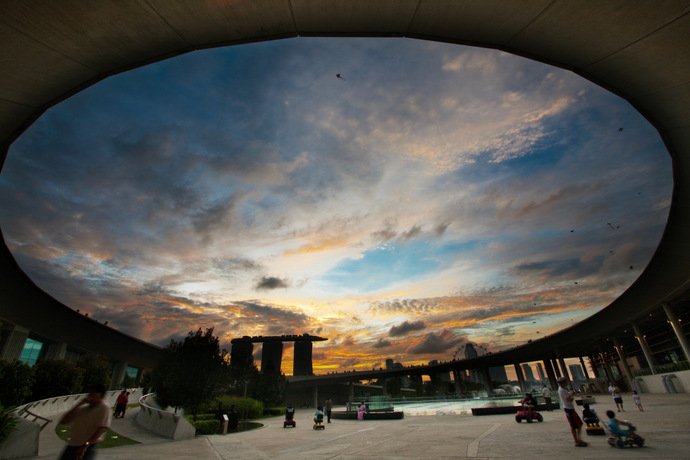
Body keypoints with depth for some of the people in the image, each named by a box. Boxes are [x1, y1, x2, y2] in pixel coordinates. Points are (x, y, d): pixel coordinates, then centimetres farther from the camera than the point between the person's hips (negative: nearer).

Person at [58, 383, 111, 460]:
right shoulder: (82, 408, 10)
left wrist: (85, 445, -24)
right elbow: (62, 421, 5)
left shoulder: (104, 408, -9)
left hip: (88, 448, -6)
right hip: (71, 446, 7)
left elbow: (102, 429, -18)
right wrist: (79, 404, -3)